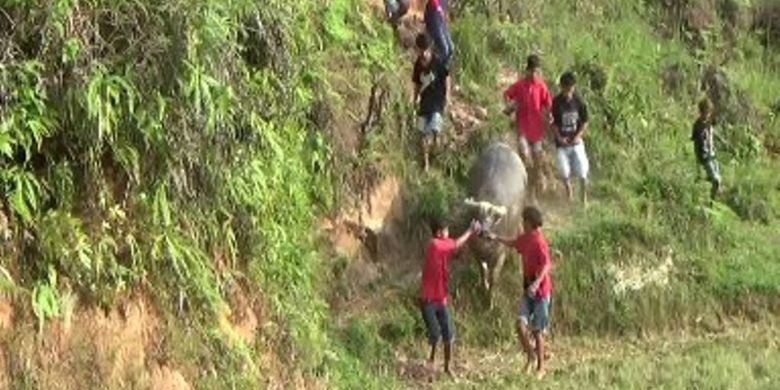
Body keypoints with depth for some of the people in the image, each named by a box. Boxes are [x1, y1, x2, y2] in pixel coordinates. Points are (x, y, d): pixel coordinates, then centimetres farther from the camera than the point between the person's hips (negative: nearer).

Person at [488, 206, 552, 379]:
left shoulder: (539, 241, -18)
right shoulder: (525, 238, 7)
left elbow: (547, 265, -27)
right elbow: (512, 243, 29)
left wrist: (536, 283, -39)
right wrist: (495, 238, 16)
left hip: (541, 291, -6)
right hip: (528, 289, 6)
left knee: (537, 331, 0)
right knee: (521, 324, -7)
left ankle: (541, 367, 12)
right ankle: (531, 356, 12)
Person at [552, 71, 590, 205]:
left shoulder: (579, 102, -8)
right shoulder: (556, 102, -10)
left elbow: (585, 122, 0)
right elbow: (553, 123, -2)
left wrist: (578, 136, -12)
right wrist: (559, 137, -15)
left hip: (576, 141, 0)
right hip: (562, 142, 0)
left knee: (582, 171, -4)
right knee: (564, 171, 0)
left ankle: (584, 197, 16)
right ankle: (569, 192, 29)